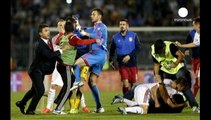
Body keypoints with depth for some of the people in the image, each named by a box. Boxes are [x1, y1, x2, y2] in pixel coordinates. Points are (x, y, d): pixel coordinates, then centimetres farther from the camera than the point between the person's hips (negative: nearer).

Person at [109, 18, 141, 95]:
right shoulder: (115, 37, 6)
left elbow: (138, 48, -3)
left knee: (133, 84, 4)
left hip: (132, 63, 0)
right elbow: (112, 50, 20)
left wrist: (130, 56, -14)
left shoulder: (133, 35, 2)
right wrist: (111, 60, 12)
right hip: (122, 64, 0)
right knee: (126, 84, -15)